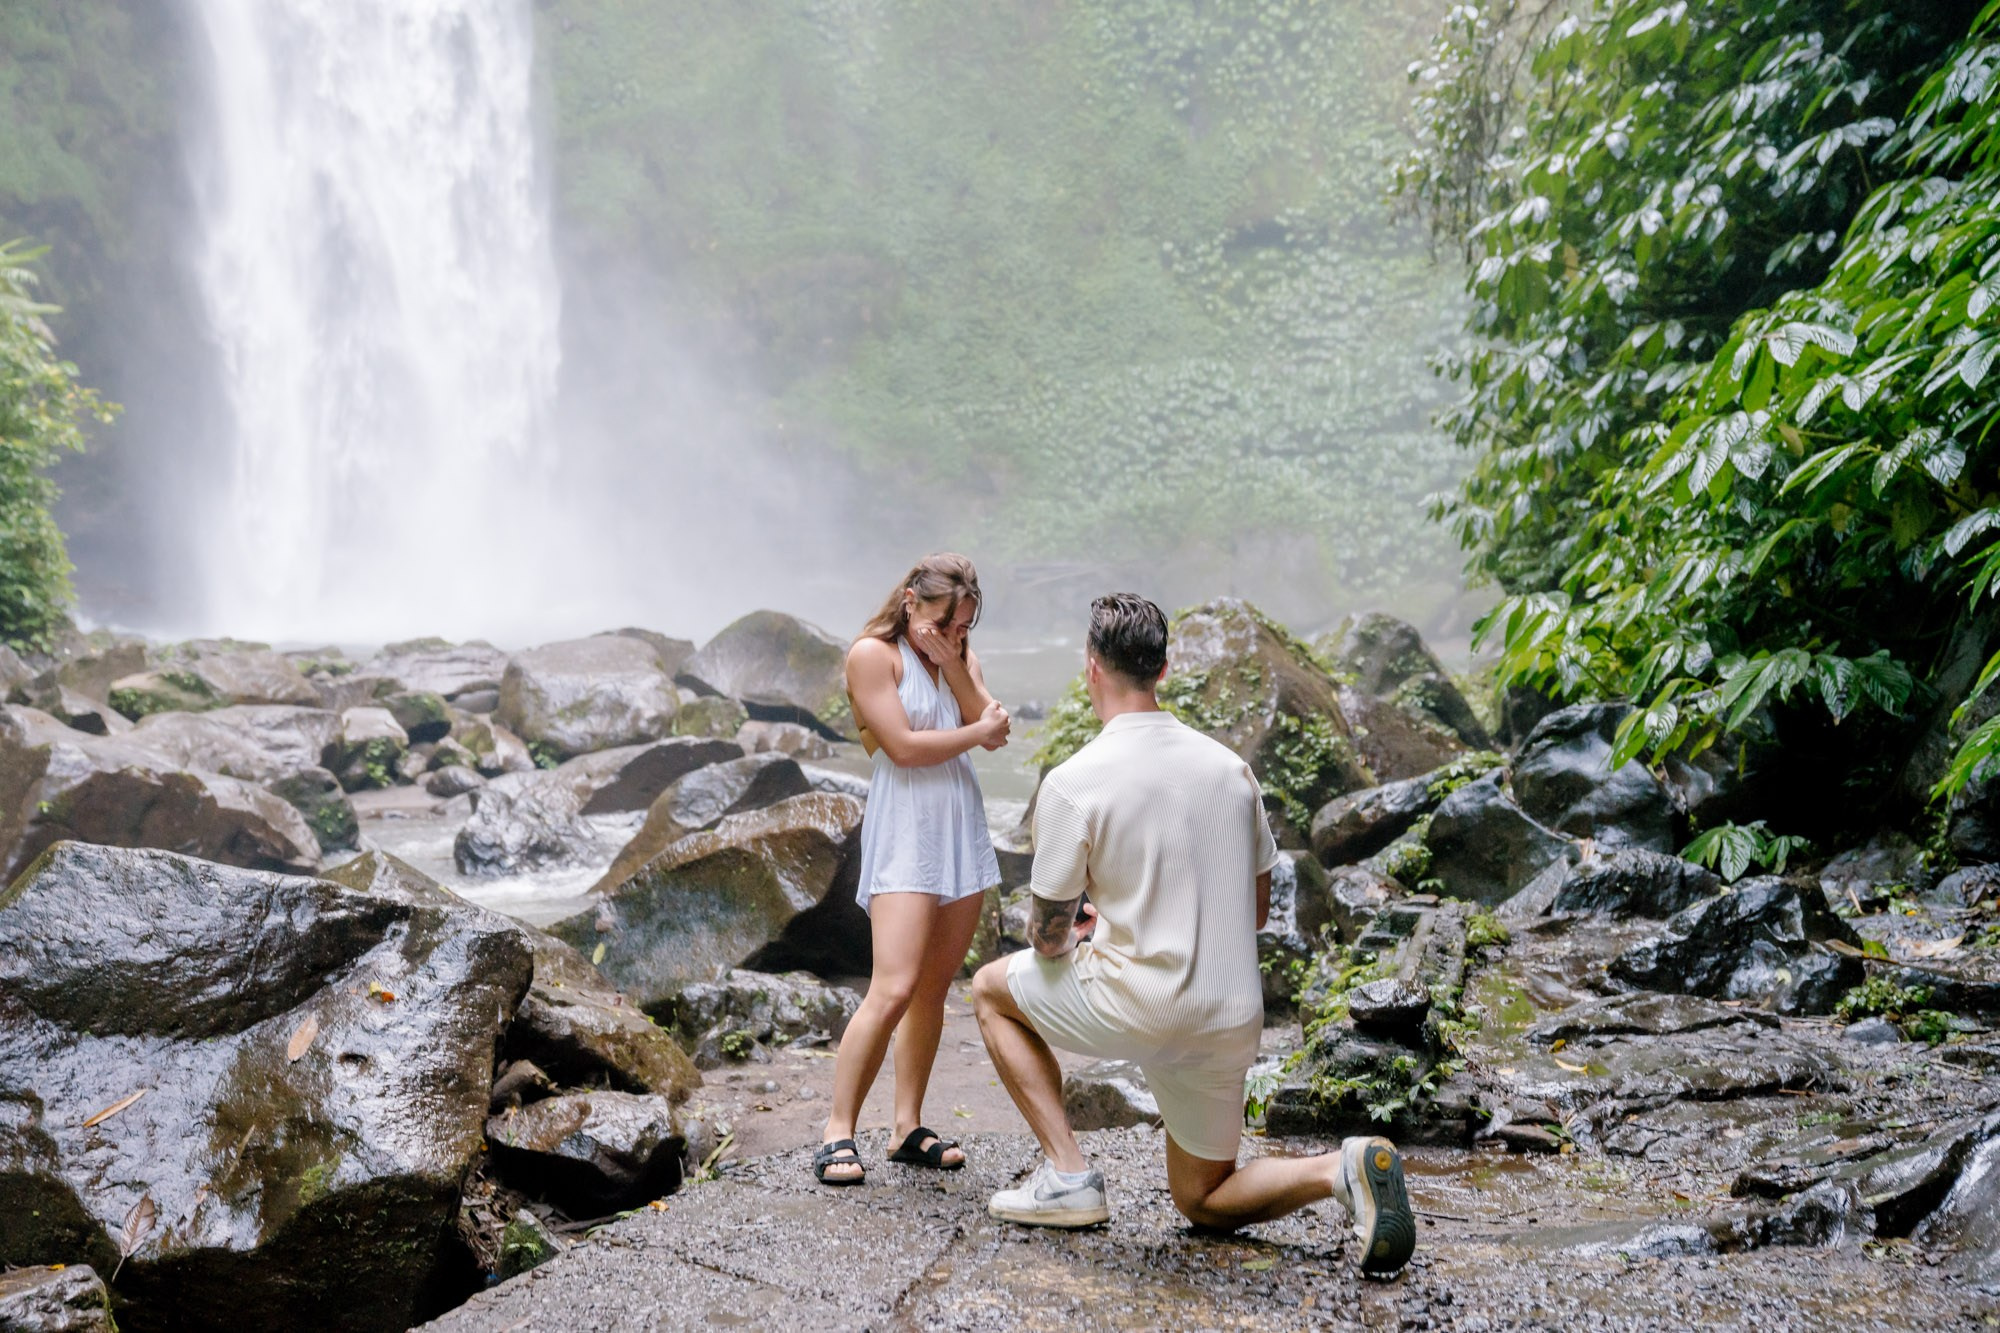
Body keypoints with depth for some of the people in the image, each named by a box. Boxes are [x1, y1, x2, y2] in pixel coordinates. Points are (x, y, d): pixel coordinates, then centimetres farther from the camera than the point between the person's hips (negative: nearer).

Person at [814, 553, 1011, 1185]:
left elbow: (993, 725, 1)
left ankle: (909, 1128, 15)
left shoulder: (958, 653, 14)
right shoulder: (873, 654, -6)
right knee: (893, 989, -15)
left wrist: (951, 660, -8)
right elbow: (903, 746, -14)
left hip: (962, 833, 7)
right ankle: (838, 1134, -6)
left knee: (934, 988, 8)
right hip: (904, 832, -7)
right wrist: (975, 733, -3)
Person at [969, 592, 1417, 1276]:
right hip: (1233, 1020, 6)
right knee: (1204, 1202, 24)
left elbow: (1049, 940, -7)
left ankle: (1068, 1176, 10)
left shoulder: (1073, 782, -12)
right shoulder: (1228, 764, 6)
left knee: (993, 986, 20)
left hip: (1141, 1008, -6)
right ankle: (1342, 1168, -5)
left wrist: (1075, 934, 18)